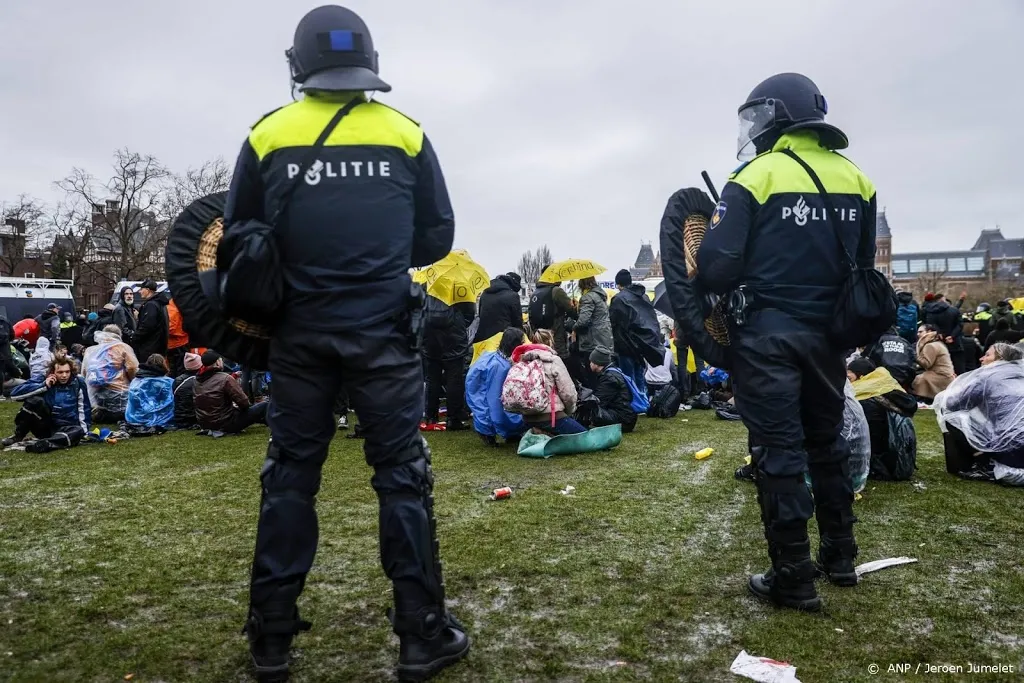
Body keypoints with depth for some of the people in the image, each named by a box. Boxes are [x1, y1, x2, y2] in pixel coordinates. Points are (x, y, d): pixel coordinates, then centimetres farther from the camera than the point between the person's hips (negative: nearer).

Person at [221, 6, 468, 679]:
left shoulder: (267, 136, 3)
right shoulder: (407, 134, 2)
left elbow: (239, 239, 9)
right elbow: (438, 237, 6)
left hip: (298, 332, 1)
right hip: (384, 330, -1)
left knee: (290, 476, 11)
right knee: (402, 474, 5)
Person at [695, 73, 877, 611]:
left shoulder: (757, 176, -10)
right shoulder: (855, 179, 7)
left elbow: (718, 265, -16)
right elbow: (863, 266, 13)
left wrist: (717, 292, 5)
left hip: (768, 334, -6)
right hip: (826, 333, 6)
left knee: (779, 451, 0)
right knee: (827, 441, 19)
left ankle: (793, 579, 7)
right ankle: (839, 556, 31)